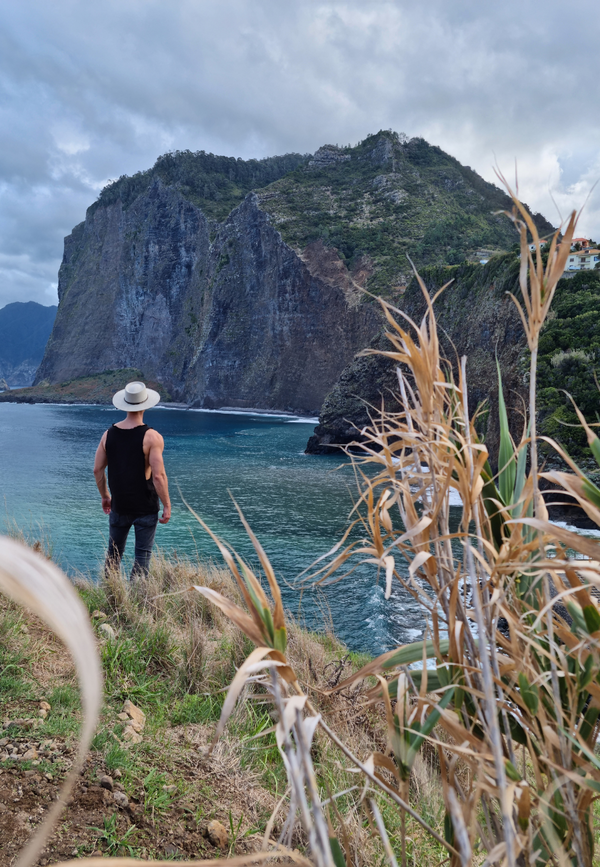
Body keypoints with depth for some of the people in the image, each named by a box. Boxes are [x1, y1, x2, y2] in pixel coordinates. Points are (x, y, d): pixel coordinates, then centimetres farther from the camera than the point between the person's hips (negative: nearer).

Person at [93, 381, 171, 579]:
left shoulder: (109, 434, 0)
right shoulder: (151, 437, -15)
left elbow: (97, 470, 5)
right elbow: (158, 476, -19)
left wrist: (105, 496, 19)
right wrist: (167, 505, -9)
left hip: (118, 506, 5)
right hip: (146, 507, -4)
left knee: (114, 552, 19)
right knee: (143, 554, 6)